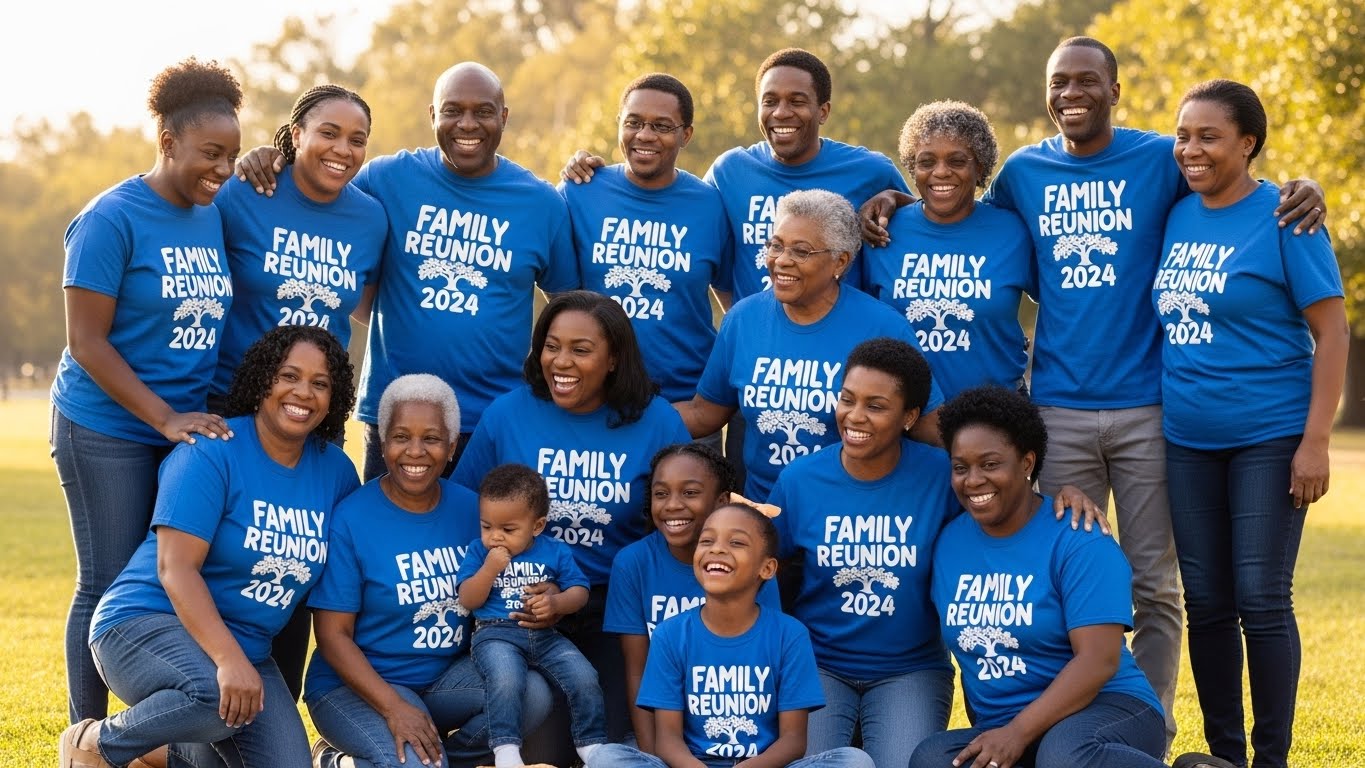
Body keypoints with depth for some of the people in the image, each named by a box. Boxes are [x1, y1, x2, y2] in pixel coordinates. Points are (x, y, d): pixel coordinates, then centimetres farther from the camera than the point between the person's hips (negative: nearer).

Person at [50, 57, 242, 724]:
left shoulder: (215, 218, 6)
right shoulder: (112, 219, -11)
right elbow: (86, 341, -13)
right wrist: (166, 419, -18)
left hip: (190, 427, 6)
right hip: (107, 434, -5)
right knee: (109, 588, -1)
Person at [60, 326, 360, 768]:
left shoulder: (337, 471, 4)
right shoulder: (211, 452, -13)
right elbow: (175, 568, -22)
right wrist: (229, 660, -33)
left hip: (243, 650, 7)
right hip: (147, 622, -6)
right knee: (220, 698, -38)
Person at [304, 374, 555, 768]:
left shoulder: (471, 509, 1)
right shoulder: (351, 518, -13)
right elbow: (333, 635, -13)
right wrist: (394, 707, -24)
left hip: (447, 675, 5)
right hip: (360, 684, -5)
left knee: (532, 695, -21)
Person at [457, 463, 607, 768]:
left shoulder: (555, 552, 9)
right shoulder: (479, 551, 6)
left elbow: (579, 592, 7)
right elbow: (468, 600, 0)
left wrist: (556, 602, -14)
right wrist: (490, 568, -14)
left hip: (545, 636, 3)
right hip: (496, 633, -2)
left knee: (584, 678, -18)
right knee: (505, 681, -34)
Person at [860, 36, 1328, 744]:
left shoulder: (1159, 160, 1)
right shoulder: (1023, 172, 9)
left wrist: (1297, 192, -16)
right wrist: (894, 203, 8)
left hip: (1146, 407, -2)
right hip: (1060, 410, 2)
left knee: (1152, 584, 3)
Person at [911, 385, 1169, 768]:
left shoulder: (1077, 541, -8)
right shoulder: (948, 542, 10)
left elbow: (1099, 660, -17)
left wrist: (1018, 732, -24)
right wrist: (986, 736, 5)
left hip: (1104, 709, -5)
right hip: (1001, 729, 5)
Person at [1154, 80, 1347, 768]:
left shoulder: (1283, 218, -7)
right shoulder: (1176, 216, 8)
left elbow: (1332, 331, -9)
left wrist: (1315, 441, -15)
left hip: (1269, 439, -5)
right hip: (1187, 441, 5)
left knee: (1261, 600, -4)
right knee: (1206, 602, 8)